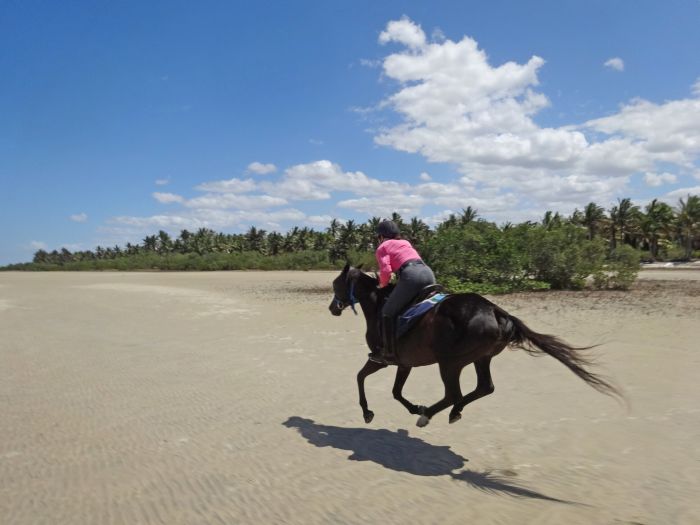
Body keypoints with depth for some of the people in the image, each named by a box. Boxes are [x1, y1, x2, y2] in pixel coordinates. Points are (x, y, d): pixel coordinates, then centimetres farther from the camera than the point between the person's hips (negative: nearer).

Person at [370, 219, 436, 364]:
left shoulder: (382, 248, 15)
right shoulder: (406, 243, 34)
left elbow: (386, 271, -1)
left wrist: (382, 284, 18)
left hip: (410, 275, -7)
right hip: (428, 271, 7)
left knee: (388, 312, 4)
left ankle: (389, 353, 3)